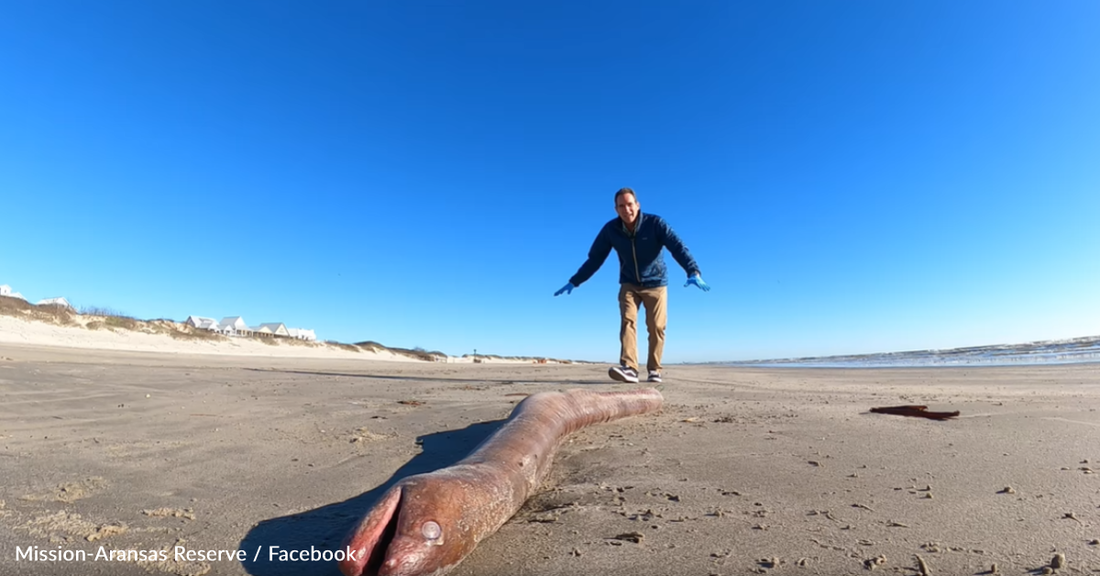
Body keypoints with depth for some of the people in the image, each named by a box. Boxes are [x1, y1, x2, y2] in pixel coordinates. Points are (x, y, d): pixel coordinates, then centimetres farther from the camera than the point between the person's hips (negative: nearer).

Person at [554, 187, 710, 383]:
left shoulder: (655, 223, -21)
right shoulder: (610, 230, -14)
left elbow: (678, 247, -30)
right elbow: (594, 258, -6)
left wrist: (693, 272, -46)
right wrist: (574, 281, -9)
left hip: (656, 283, -1)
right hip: (629, 284, 2)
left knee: (656, 327, -1)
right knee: (627, 321, -15)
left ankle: (654, 370, 14)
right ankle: (629, 368, -21)